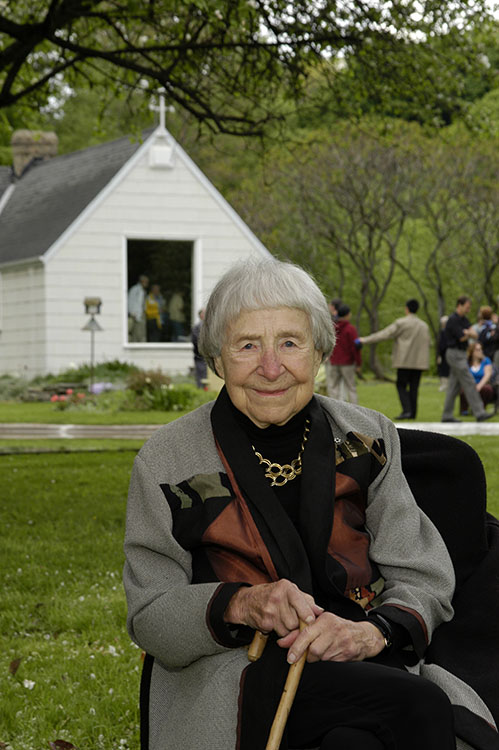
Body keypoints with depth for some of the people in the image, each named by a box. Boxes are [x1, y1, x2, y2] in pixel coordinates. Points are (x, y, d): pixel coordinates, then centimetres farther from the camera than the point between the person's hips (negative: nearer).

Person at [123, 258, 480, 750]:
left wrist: (373, 630, -18)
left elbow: (425, 579, 4)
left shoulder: (368, 438, 7)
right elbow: (149, 617, -1)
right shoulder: (168, 460, 1)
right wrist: (241, 604, -20)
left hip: (365, 668, 3)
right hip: (232, 677, -3)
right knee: (421, 708, -30)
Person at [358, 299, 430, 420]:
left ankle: (407, 410, -14)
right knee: (414, 387, 9)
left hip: (405, 360, -5)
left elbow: (384, 334, -6)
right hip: (419, 361, 5)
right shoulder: (424, 325, 11)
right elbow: (427, 343, 14)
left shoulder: (401, 323, -7)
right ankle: (413, 413, 7)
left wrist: (365, 340, 0)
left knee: (401, 385, 1)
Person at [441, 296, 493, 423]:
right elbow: (462, 337, -16)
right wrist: (468, 333, 4)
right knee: (469, 383, -11)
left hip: (460, 355, 10)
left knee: (455, 386, 9)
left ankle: (447, 415, 11)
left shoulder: (463, 319, 15)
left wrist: (468, 332, -15)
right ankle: (479, 413, -12)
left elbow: (475, 335, 6)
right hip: (455, 354, -10)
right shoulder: (453, 320, -14)